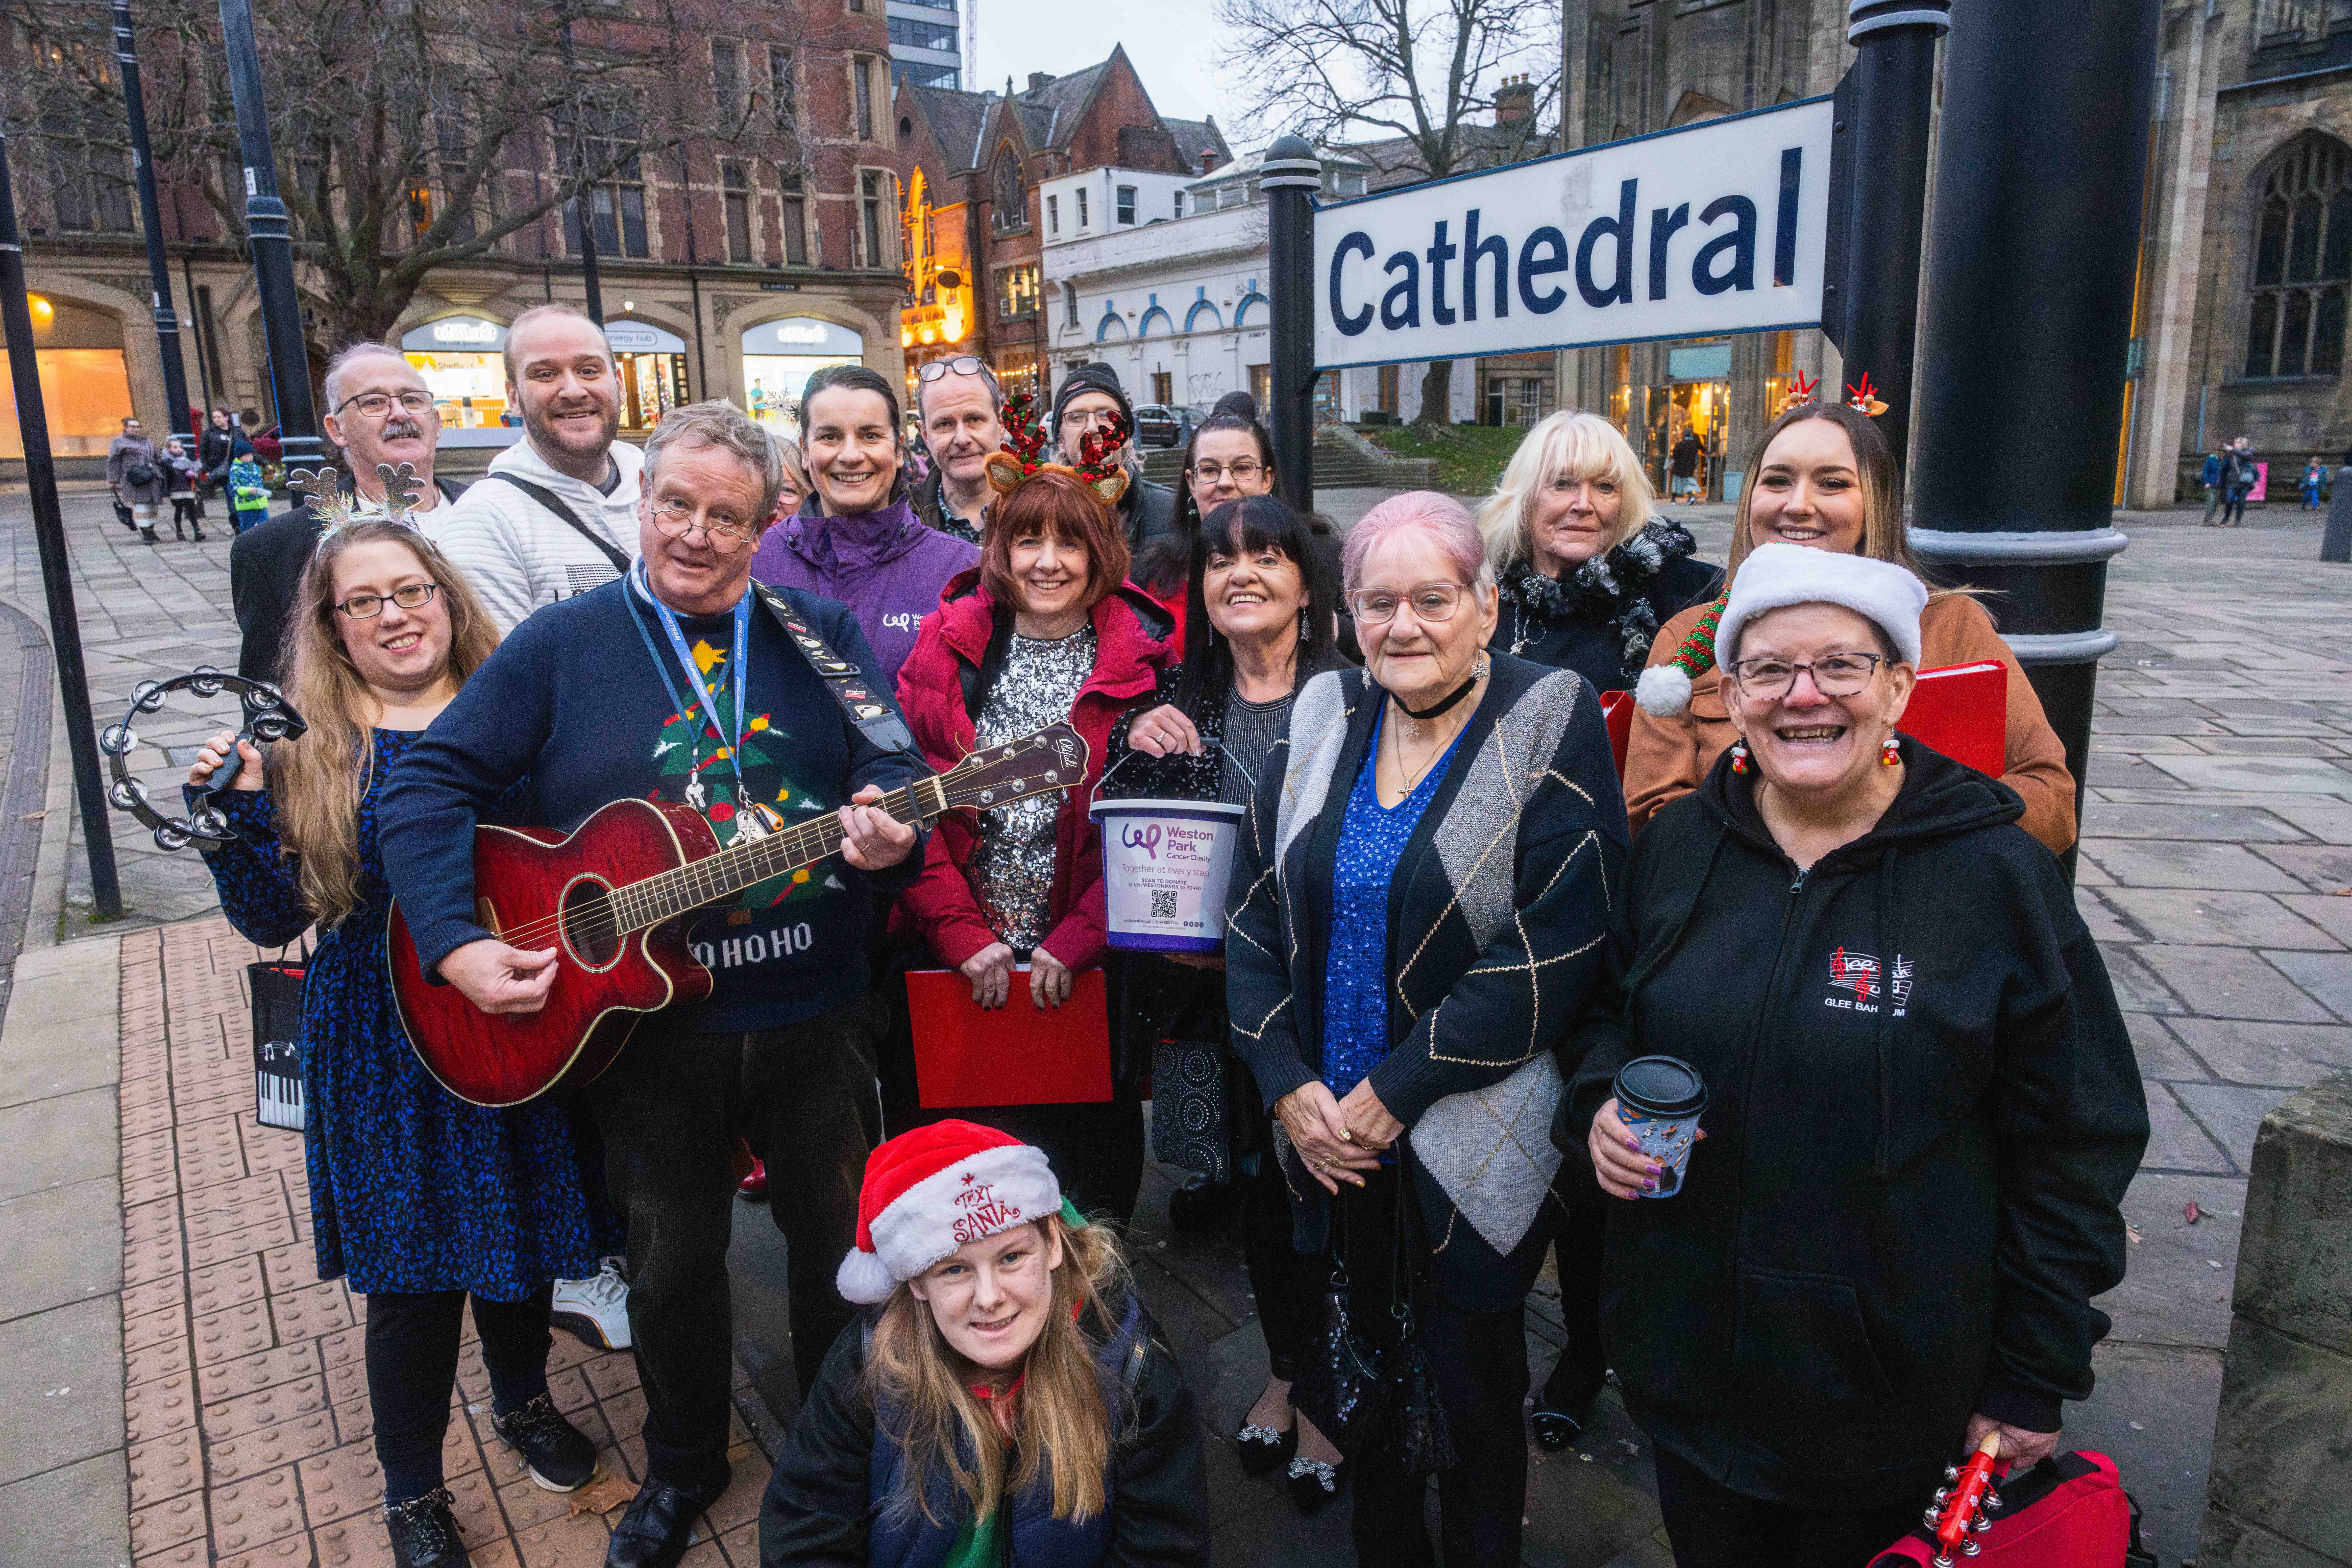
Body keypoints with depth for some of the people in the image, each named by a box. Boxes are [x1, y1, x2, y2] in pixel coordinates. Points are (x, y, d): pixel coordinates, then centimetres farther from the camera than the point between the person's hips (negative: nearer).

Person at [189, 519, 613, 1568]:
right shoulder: (309, 747, -3)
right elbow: (271, 920, -5)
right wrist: (236, 807, -17)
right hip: (386, 1048, -1)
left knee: (521, 1230, 18)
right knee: (411, 1269, 8)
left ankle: (524, 1402, 47)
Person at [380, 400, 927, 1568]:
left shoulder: (822, 636, 1)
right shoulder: (562, 645, -3)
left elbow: (891, 773, 1)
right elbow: (430, 784, -5)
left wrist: (887, 835, -22)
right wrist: (455, 942, -16)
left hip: (812, 1016, 1)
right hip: (643, 1022, -1)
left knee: (842, 1243, 17)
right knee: (672, 1266, 18)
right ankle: (683, 1468, 44)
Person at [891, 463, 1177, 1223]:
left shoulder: (1143, 661, -3)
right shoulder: (949, 644, 1)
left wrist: (1073, 943, -13)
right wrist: (964, 935, -10)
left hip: (1088, 961, -1)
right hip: (958, 961, 1)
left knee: (1092, 1142, 12)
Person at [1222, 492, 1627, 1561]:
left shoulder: (1549, 726, -10)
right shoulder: (1322, 721, 3)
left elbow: (1554, 949, -17)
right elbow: (1256, 917, 4)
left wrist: (1396, 1090, -17)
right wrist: (1290, 1085, -7)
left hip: (1477, 1150, -4)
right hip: (1329, 1135, 4)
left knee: (1471, 1393, 12)